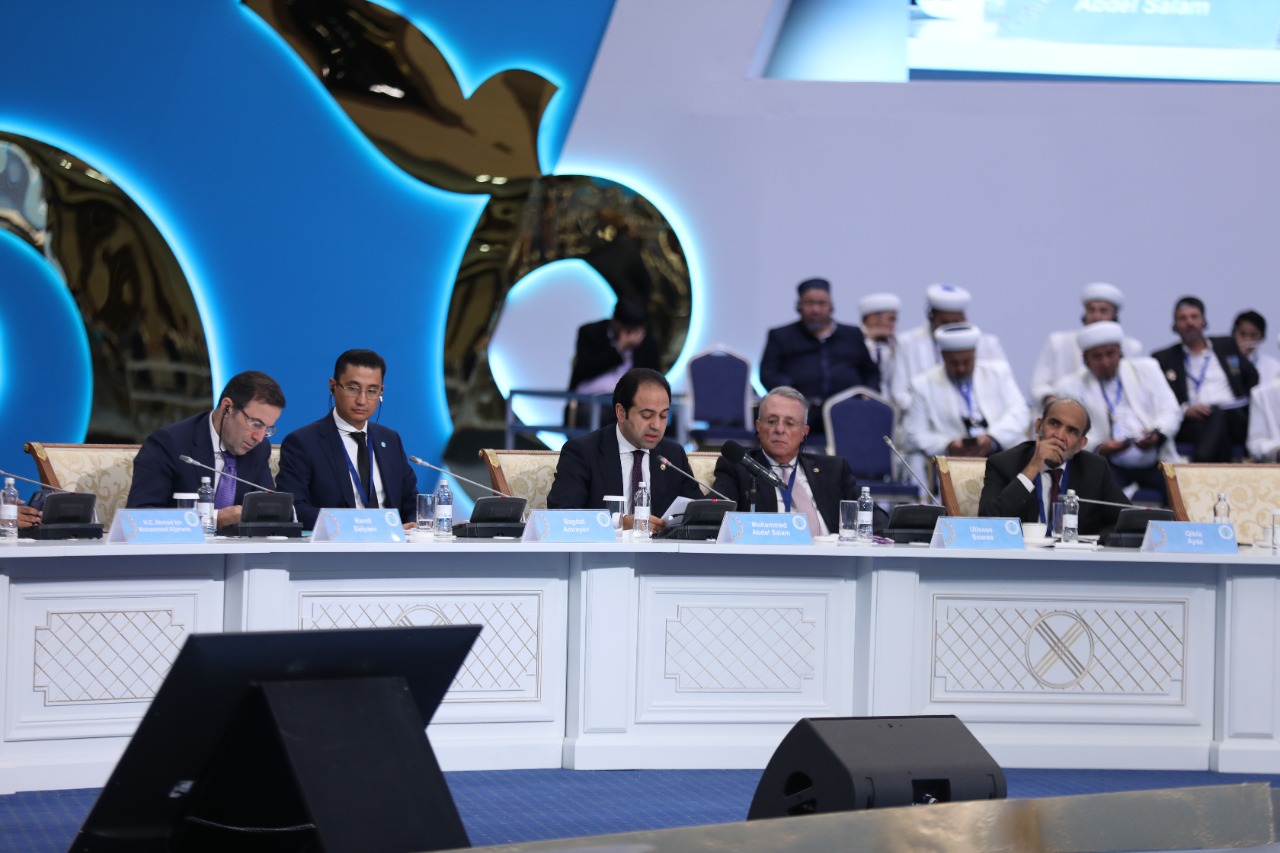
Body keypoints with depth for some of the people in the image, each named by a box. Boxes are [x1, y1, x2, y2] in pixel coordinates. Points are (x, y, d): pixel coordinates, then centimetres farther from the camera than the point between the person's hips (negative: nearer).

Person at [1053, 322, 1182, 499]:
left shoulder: (1146, 369, 17)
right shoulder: (1072, 385, 9)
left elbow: (1171, 411, 11)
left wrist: (1157, 434, -11)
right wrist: (1099, 448, -20)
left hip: (1156, 463, 3)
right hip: (1109, 465, -3)